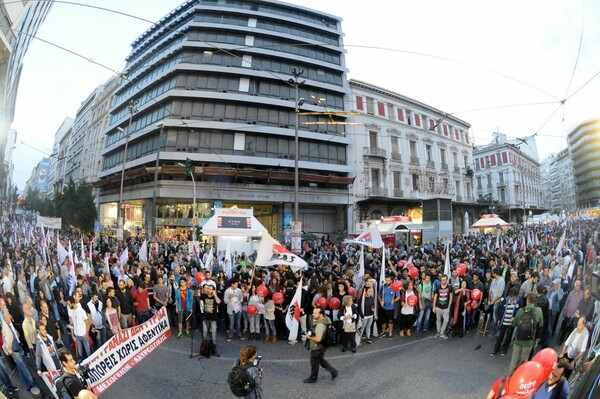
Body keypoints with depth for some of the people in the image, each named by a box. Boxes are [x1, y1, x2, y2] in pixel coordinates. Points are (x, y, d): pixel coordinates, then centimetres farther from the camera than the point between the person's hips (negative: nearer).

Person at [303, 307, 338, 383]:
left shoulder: (320, 325, -34)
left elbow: (318, 339, -35)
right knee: (321, 360, 27)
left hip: (317, 347, -9)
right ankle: (333, 371, 32)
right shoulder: (325, 318, -6)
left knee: (314, 363, 14)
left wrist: (309, 337, -19)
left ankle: (313, 378, 34)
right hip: (321, 346, 9)